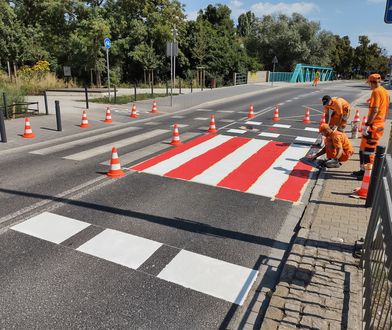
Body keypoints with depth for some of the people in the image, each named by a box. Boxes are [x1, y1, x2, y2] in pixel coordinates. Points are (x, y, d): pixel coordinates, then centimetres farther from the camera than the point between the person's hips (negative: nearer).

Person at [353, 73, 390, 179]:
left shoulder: (376, 91, -14)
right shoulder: (385, 92, 14)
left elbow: (375, 110, -22)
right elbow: (386, 110, 19)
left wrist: (367, 125, -21)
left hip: (374, 126, -9)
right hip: (380, 125, 9)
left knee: (368, 150, -3)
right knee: (363, 148, 17)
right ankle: (363, 170, 25)